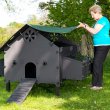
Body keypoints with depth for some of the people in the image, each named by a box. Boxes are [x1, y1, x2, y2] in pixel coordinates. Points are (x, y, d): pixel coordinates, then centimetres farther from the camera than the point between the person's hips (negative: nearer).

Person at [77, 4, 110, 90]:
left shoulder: (103, 20, -13)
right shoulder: (99, 21, 17)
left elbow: (95, 32, -21)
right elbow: (95, 32, 17)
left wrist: (84, 26, -13)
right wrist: (87, 27, 7)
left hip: (103, 45, -10)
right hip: (98, 45, 10)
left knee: (97, 64, -11)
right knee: (96, 64, 12)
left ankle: (98, 84, -7)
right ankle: (96, 83, 19)